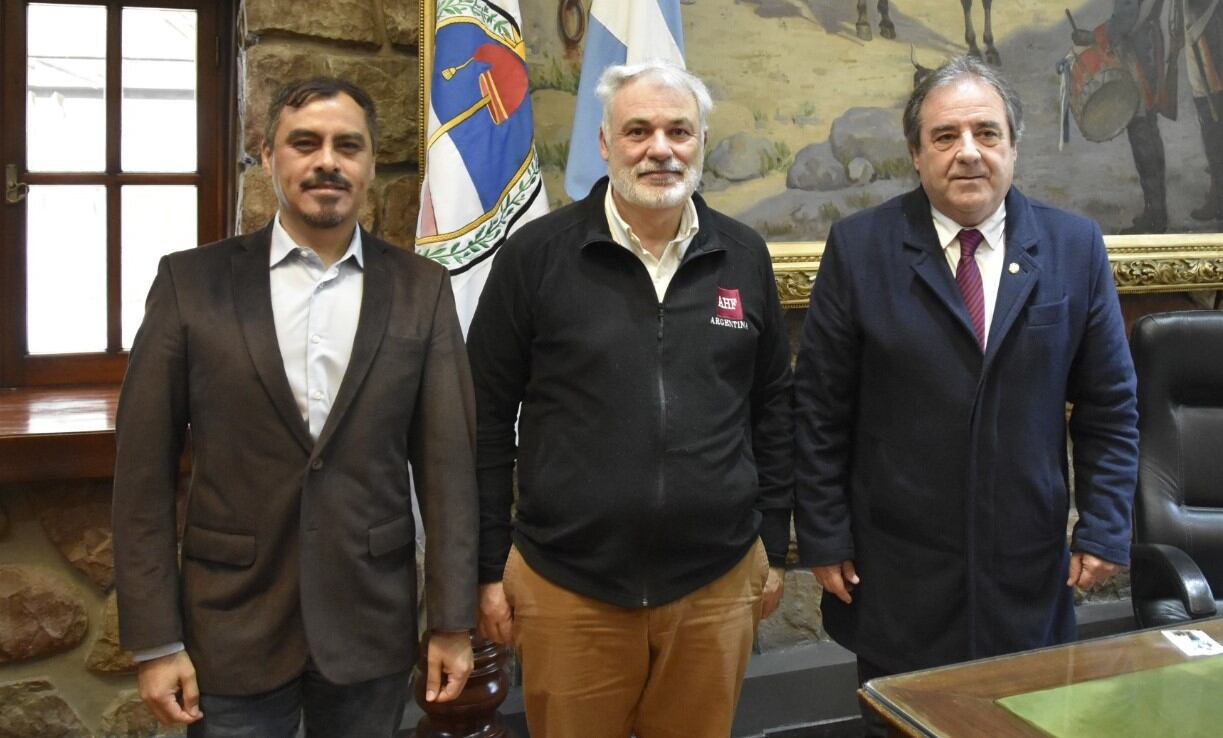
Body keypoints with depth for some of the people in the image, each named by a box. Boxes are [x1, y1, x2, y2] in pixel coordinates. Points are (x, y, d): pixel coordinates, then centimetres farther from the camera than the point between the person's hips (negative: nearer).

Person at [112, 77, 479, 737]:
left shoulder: (421, 289, 0)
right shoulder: (192, 281, -3)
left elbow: (447, 461, -1)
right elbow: (144, 468, -3)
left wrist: (453, 622, -2)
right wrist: (155, 638, -5)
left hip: (371, 628, 1)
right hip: (232, 627, -1)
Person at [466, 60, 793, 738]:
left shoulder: (743, 257, 3)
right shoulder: (536, 255, -5)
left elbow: (772, 411, 9)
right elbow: (488, 420, -2)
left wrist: (774, 547, 10)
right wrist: (489, 567, -2)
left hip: (718, 584, 2)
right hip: (567, 587, -2)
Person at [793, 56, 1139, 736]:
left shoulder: (1075, 247, 0)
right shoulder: (859, 247, -6)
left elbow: (1109, 406, 5)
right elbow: (819, 410, -4)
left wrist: (1105, 527, 0)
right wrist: (824, 537, -5)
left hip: (1029, 576, 2)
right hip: (896, 577, -1)